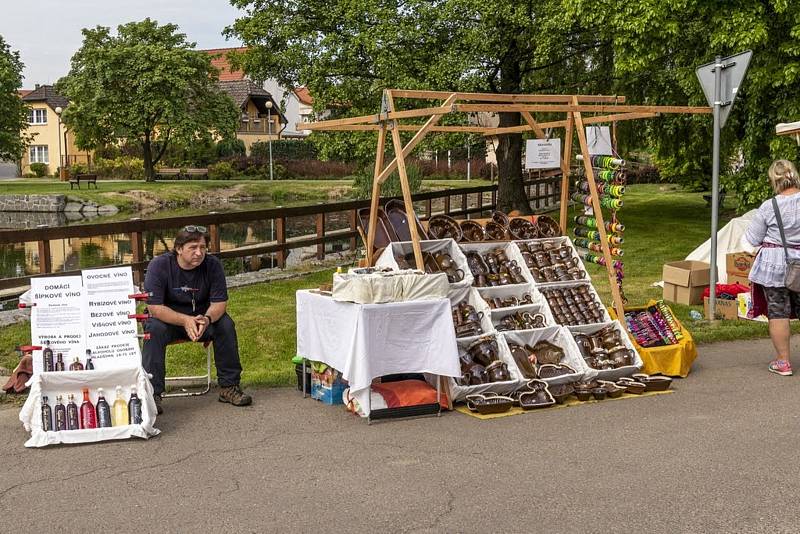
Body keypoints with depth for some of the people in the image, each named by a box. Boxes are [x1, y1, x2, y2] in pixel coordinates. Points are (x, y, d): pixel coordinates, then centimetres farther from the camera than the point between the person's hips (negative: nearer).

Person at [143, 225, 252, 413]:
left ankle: (229, 386, -13)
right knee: (154, 329, -34)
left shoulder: (212, 265, -11)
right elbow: (154, 307, -24)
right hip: (167, 318, -2)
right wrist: (185, 321, -37)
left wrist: (207, 319, -34)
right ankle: (152, 393, -30)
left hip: (202, 317, 2)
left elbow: (219, 302, -11)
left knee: (226, 324, -24)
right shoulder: (159, 265, -19)